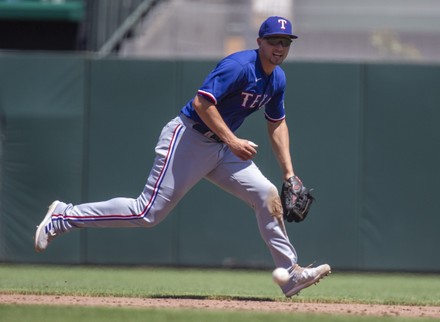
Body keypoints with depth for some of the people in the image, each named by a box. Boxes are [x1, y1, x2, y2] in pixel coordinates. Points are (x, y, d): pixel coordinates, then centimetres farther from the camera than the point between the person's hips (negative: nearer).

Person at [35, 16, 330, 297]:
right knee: (149, 213, -10)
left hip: (220, 149, 9)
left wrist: (289, 173, 13)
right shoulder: (239, 66, -19)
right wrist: (233, 142, -26)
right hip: (188, 138, -9)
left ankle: (291, 274, 4)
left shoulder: (277, 79, 10)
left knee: (268, 196, -2)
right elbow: (202, 102, -26)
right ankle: (64, 217, 2)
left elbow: (277, 124, 20)